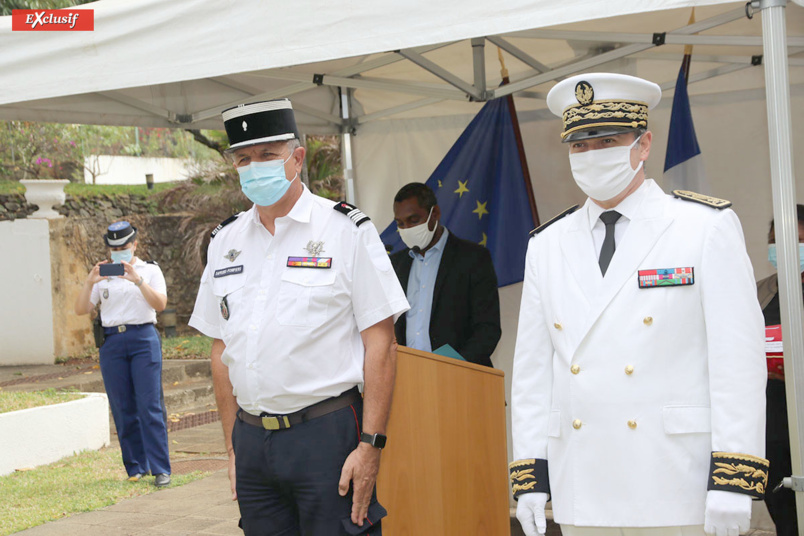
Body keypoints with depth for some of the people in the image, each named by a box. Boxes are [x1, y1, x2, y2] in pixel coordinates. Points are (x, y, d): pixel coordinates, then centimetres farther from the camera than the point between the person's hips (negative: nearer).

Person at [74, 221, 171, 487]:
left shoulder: (150, 270, 9)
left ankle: (161, 469, -7)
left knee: (150, 406, -9)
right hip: (112, 343, 3)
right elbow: (81, 310, 6)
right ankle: (136, 467, 14)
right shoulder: (103, 276, 14)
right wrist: (89, 283, -9)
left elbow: (160, 304, -6)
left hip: (144, 338, -3)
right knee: (123, 408, 3)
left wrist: (138, 280, -18)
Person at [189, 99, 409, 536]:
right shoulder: (224, 242, 11)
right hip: (252, 439, 5)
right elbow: (222, 351, 15)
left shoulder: (346, 231, -4)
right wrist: (233, 447, 11)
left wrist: (370, 445, -13)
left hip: (328, 434, -4)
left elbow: (380, 344, -7)